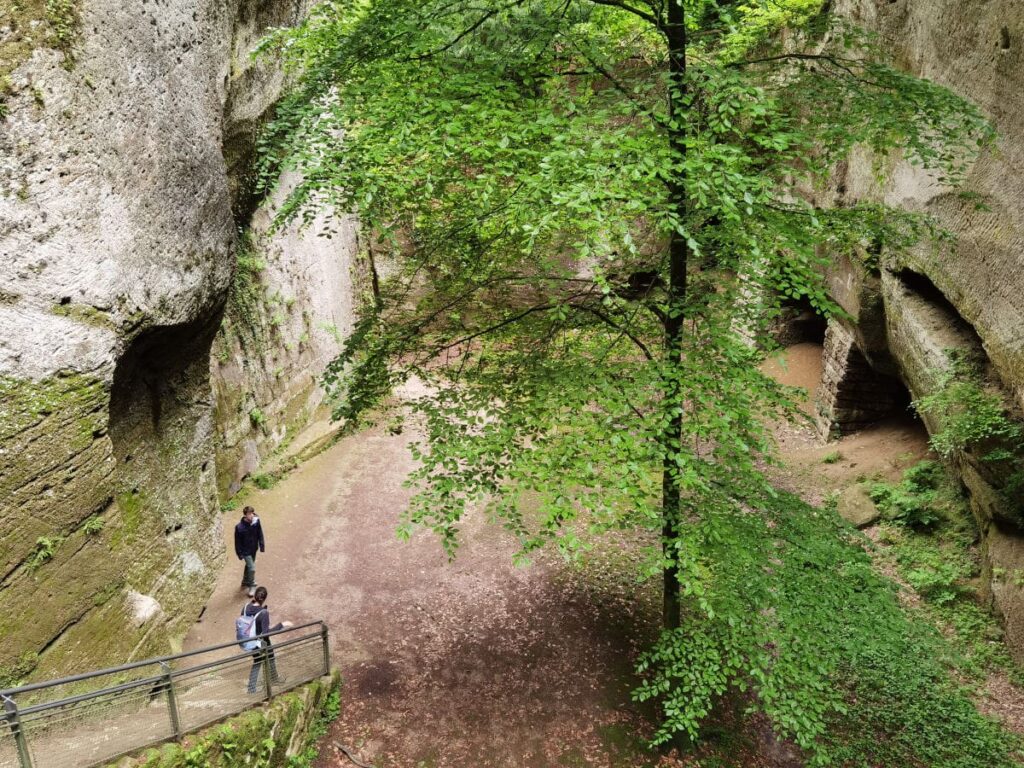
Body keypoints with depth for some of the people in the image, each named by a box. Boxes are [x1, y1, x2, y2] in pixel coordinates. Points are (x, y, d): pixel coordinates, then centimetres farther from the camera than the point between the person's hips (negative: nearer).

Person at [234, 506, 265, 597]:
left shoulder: (256, 521, -16)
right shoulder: (239, 527, -27)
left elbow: (260, 534, -2)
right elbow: (237, 542, -16)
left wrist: (261, 546, 0)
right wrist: (239, 554, -11)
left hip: (254, 549, 5)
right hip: (246, 551, -5)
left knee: (249, 566, 23)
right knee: (252, 568, -4)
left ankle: (245, 583, 45)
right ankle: (252, 586, 18)